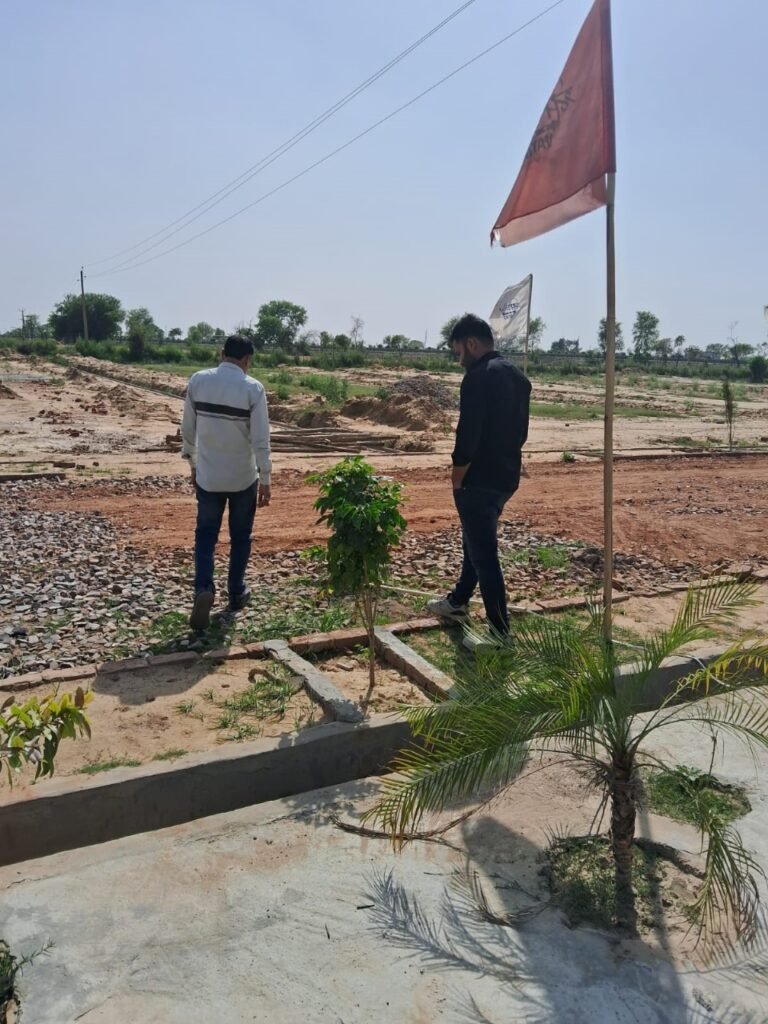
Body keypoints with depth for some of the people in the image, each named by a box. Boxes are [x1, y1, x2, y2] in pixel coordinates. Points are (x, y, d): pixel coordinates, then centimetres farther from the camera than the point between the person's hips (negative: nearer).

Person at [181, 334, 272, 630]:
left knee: (205, 534, 12)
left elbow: (188, 429, 3)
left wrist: (193, 464, 16)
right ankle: (236, 592, 25)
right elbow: (260, 438, -13)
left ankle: (203, 589, -8)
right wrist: (265, 479, -6)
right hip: (243, 476, -2)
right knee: (240, 536, 15)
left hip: (208, 475, 2)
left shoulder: (197, 381, -3)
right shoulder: (253, 388, -12)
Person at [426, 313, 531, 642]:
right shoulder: (518, 377, 11)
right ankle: (458, 602, 42)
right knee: (476, 541, 24)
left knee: (483, 554, -1)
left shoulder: (478, 376, -17)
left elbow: (468, 432, -22)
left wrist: (457, 476, -12)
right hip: (506, 477, 10)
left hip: (478, 480, -10)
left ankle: (501, 633, 5)